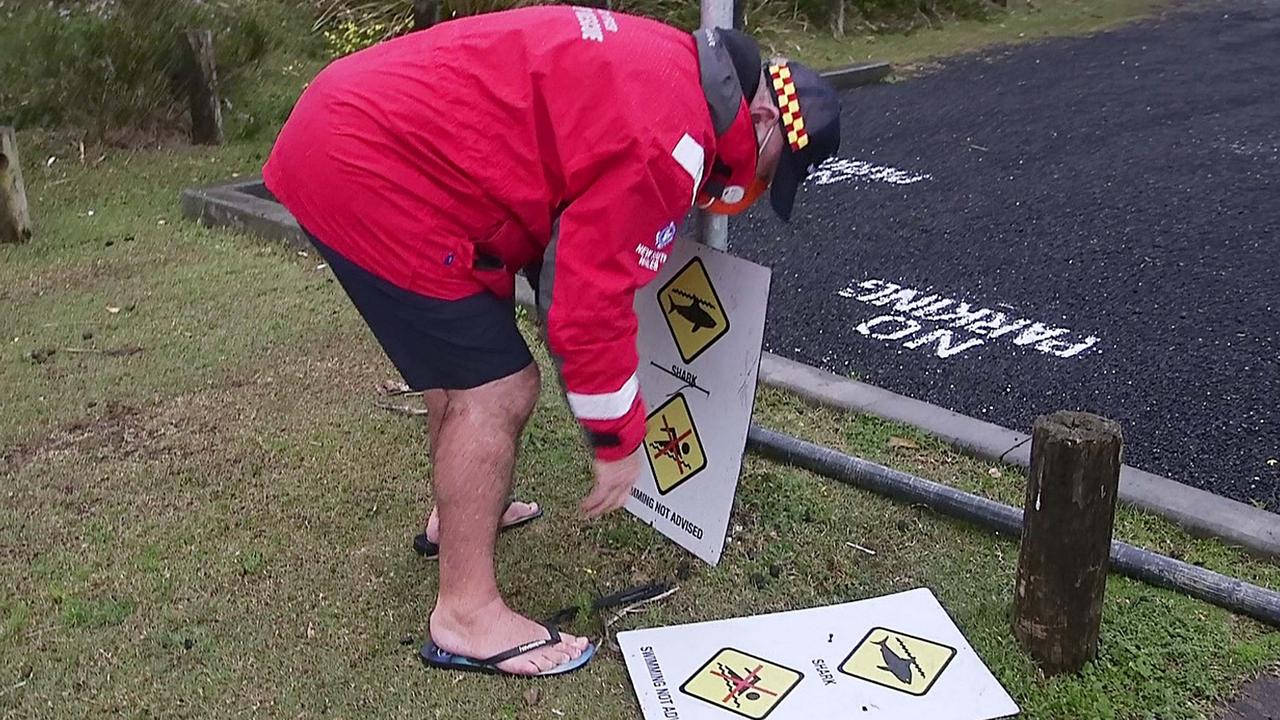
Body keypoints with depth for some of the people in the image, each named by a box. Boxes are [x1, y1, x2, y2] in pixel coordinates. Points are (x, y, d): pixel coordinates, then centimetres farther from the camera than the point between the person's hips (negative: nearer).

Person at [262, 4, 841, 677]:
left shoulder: (666, 64, 12)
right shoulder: (669, 141, -18)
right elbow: (592, 305, -16)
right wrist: (619, 442, -2)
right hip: (370, 168, -11)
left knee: (466, 356, 25)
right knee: (499, 390, -6)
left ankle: (456, 514, 44)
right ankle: (465, 617, 5)